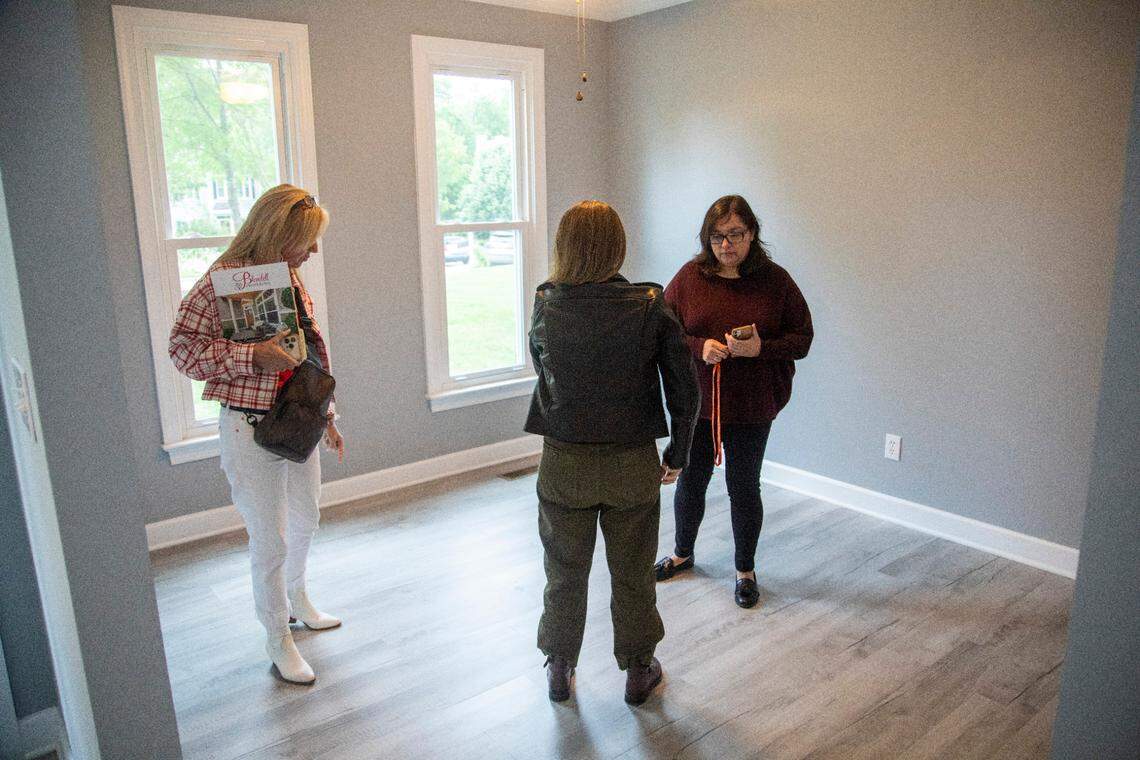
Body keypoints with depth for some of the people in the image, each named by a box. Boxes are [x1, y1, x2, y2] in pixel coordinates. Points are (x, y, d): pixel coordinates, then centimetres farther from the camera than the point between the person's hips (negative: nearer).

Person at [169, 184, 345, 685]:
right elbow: (182, 348, -15)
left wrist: (326, 416, 14)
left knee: (304, 521, 22)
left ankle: (296, 600, 47)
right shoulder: (223, 280, -15)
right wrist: (253, 355, -26)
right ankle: (278, 640, 22)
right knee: (270, 539, 2)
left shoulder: (291, 278, 7)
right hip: (251, 429, -7)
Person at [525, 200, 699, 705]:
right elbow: (685, 390, -9)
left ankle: (559, 669, 37)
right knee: (633, 575, 18)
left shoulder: (546, 308, -9)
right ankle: (638, 671, 36)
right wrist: (677, 455, 3)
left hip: (564, 463, 1)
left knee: (566, 574, 19)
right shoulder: (649, 308, -13)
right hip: (633, 465, 0)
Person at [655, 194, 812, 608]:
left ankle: (746, 570, 31)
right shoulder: (689, 277, -3)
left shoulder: (775, 280, -5)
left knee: (744, 487, 10)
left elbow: (802, 338, -2)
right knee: (690, 480, 16)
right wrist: (700, 348, -19)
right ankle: (682, 553, 41)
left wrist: (761, 348, -20)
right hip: (697, 402, 2)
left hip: (751, 406, -1)